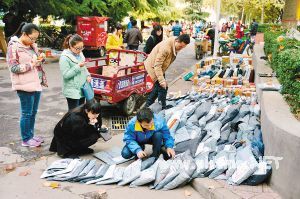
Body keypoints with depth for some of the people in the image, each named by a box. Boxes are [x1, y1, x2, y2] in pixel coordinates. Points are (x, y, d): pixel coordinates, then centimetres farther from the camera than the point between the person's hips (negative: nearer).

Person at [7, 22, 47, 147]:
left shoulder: (32, 45, 11)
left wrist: (40, 59, 1)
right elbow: (13, 67, -14)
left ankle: (31, 135, 29)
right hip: (25, 86, -7)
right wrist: (31, 65, -20)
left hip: (36, 84, 7)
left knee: (33, 112, 15)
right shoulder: (14, 47, -10)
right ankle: (26, 139, 15)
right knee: (27, 113, 1)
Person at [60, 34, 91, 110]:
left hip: (82, 89, 7)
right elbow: (66, 75, -19)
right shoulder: (65, 57, -16)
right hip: (72, 91, -7)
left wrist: (88, 75, 0)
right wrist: (78, 66, -24)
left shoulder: (80, 54, 8)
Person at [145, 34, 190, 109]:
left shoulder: (175, 45, -6)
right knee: (162, 87, -11)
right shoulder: (165, 48, -33)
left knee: (158, 86, 17)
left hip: (159, 67, 10)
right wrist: (161, 80, -36)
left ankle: (147, 106, 32)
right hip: (153, 66, -9)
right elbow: (157, 65, -32)